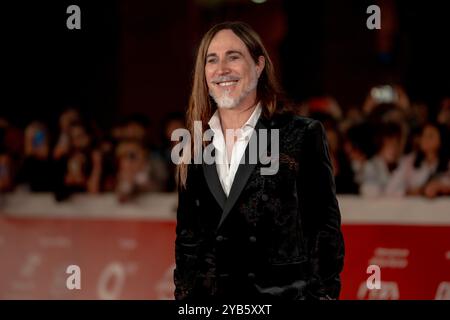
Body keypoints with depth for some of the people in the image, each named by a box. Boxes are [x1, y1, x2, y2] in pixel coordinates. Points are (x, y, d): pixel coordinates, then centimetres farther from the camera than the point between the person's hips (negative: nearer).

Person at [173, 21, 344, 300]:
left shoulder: (302, 135, -1)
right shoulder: (195, 145, 11)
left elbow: (325, 232, -2)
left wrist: (323, 294, -8)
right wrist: (183, 294, 10)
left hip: (282, 291, -4)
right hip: (206, 295, 4)